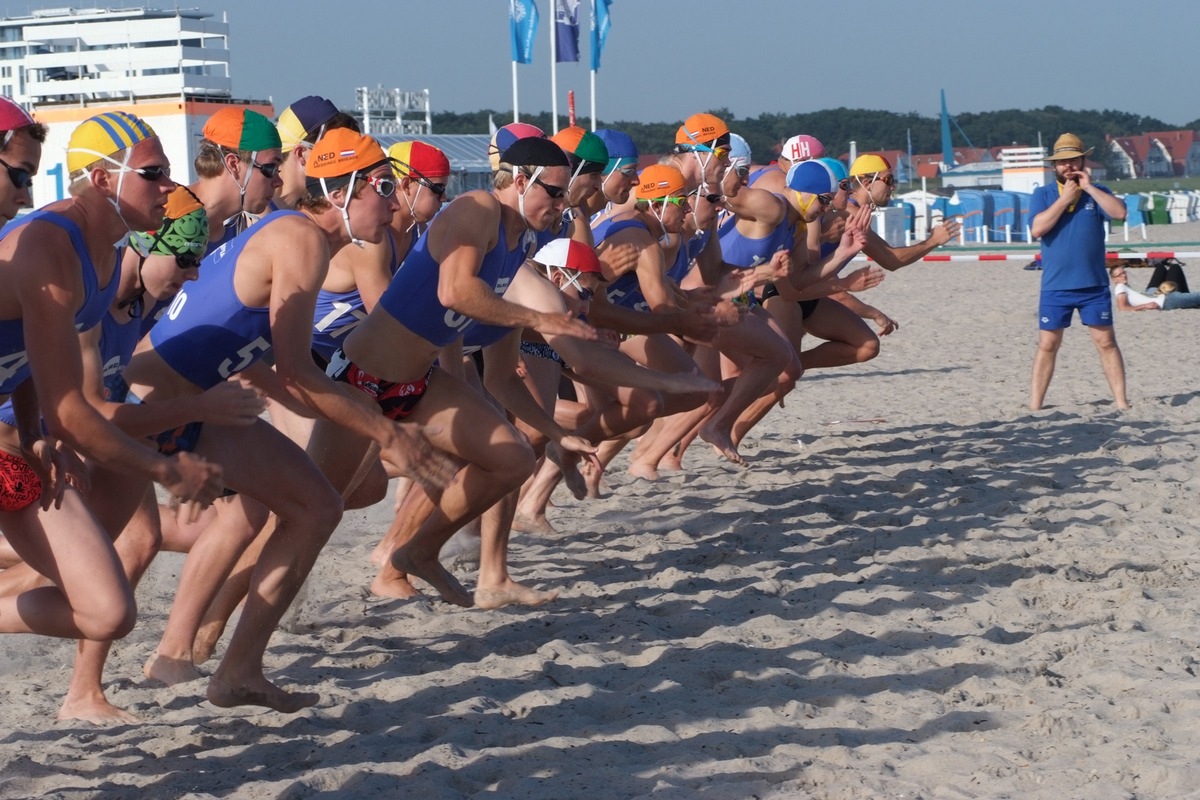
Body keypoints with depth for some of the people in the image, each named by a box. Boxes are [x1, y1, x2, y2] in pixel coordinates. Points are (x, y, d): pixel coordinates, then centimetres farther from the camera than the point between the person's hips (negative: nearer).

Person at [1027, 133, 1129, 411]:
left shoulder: (1097, 192, 6)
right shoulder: (1043, 194, 4)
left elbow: (1120, 213, -13)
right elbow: (1037, 228, -12)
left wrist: (1088, 187, -13)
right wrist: (1065, 198, -11)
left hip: (1094, 285, 1)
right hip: (1055, 287, 0)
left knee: (1106, 341, 3)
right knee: (1047, 344, 3)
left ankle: (1121, 401, 8)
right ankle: (1034, 406, 6)